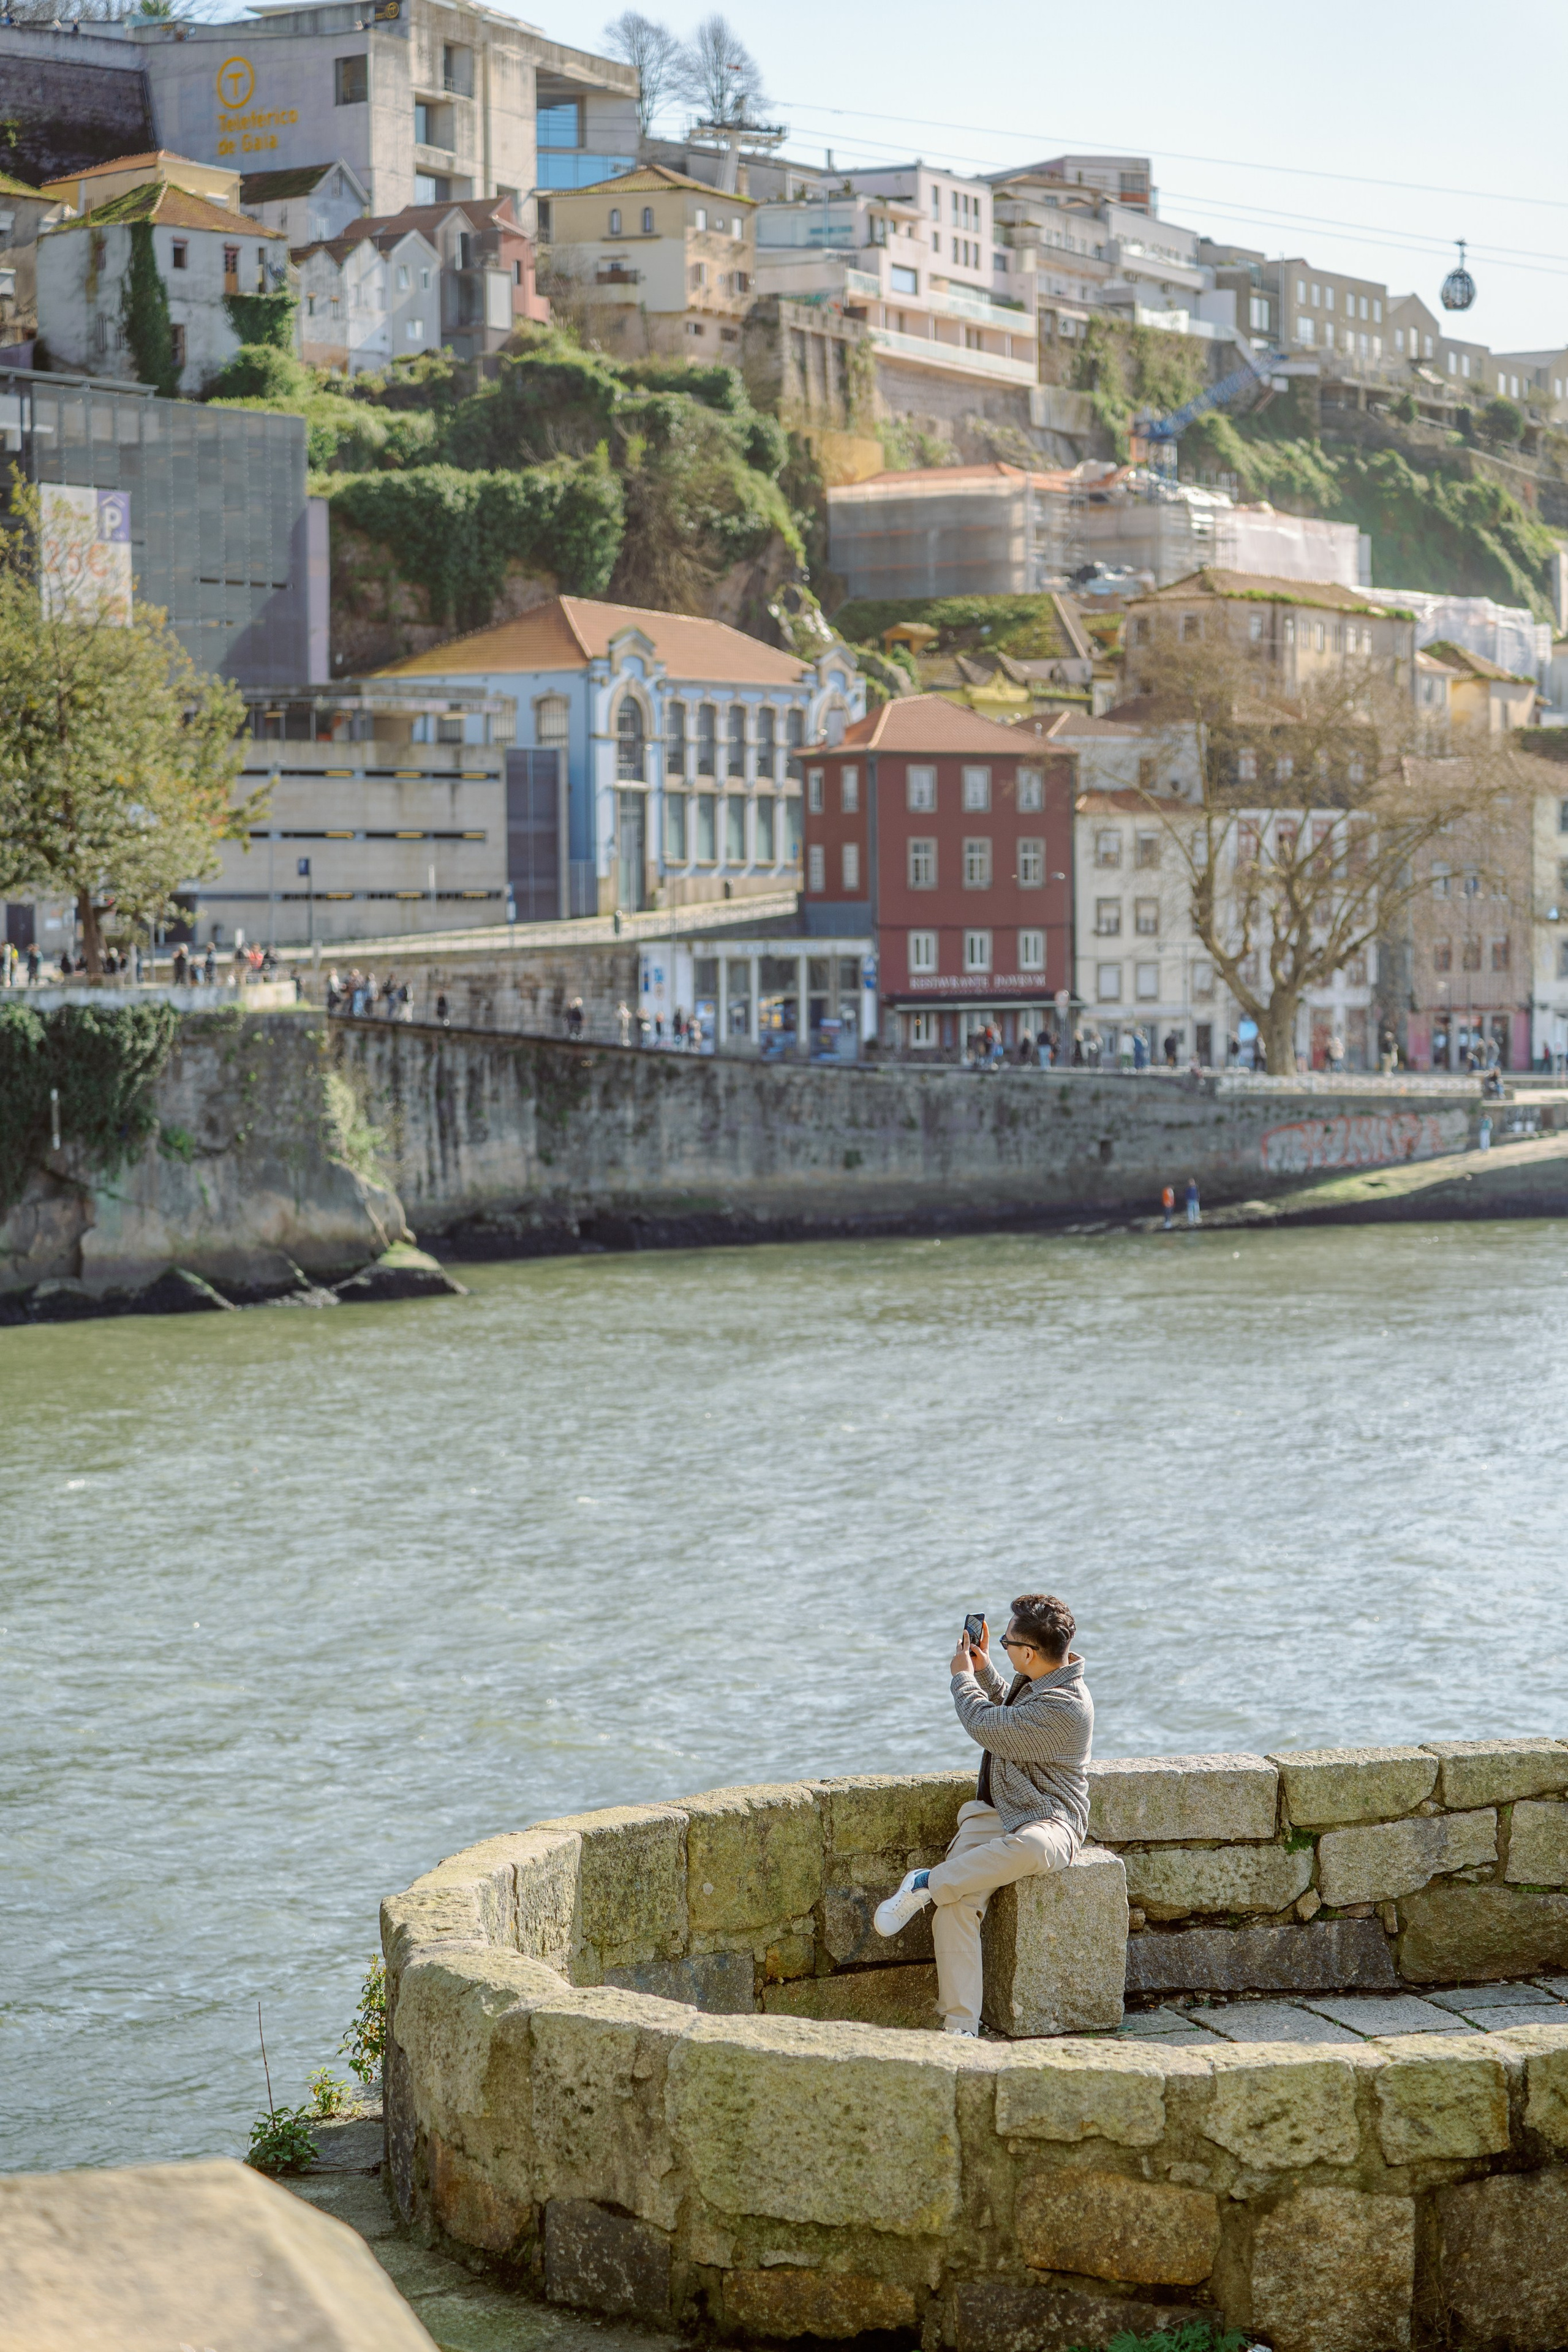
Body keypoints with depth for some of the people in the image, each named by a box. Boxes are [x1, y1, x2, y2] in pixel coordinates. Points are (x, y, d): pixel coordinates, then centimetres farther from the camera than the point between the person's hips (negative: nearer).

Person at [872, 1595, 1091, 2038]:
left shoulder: (1065, 1706, -20)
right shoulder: (1037, 1682, 11)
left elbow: (987, 1727, -17)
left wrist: (963, 1677, -1)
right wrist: (984, 1671, 23)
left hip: (1047, 1821, -8)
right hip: (996, 1816, 8)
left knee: (1031, 1848, -46)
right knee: (954, 1906, -19)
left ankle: (928, 1883, -29)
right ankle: (959, 2026, -25)